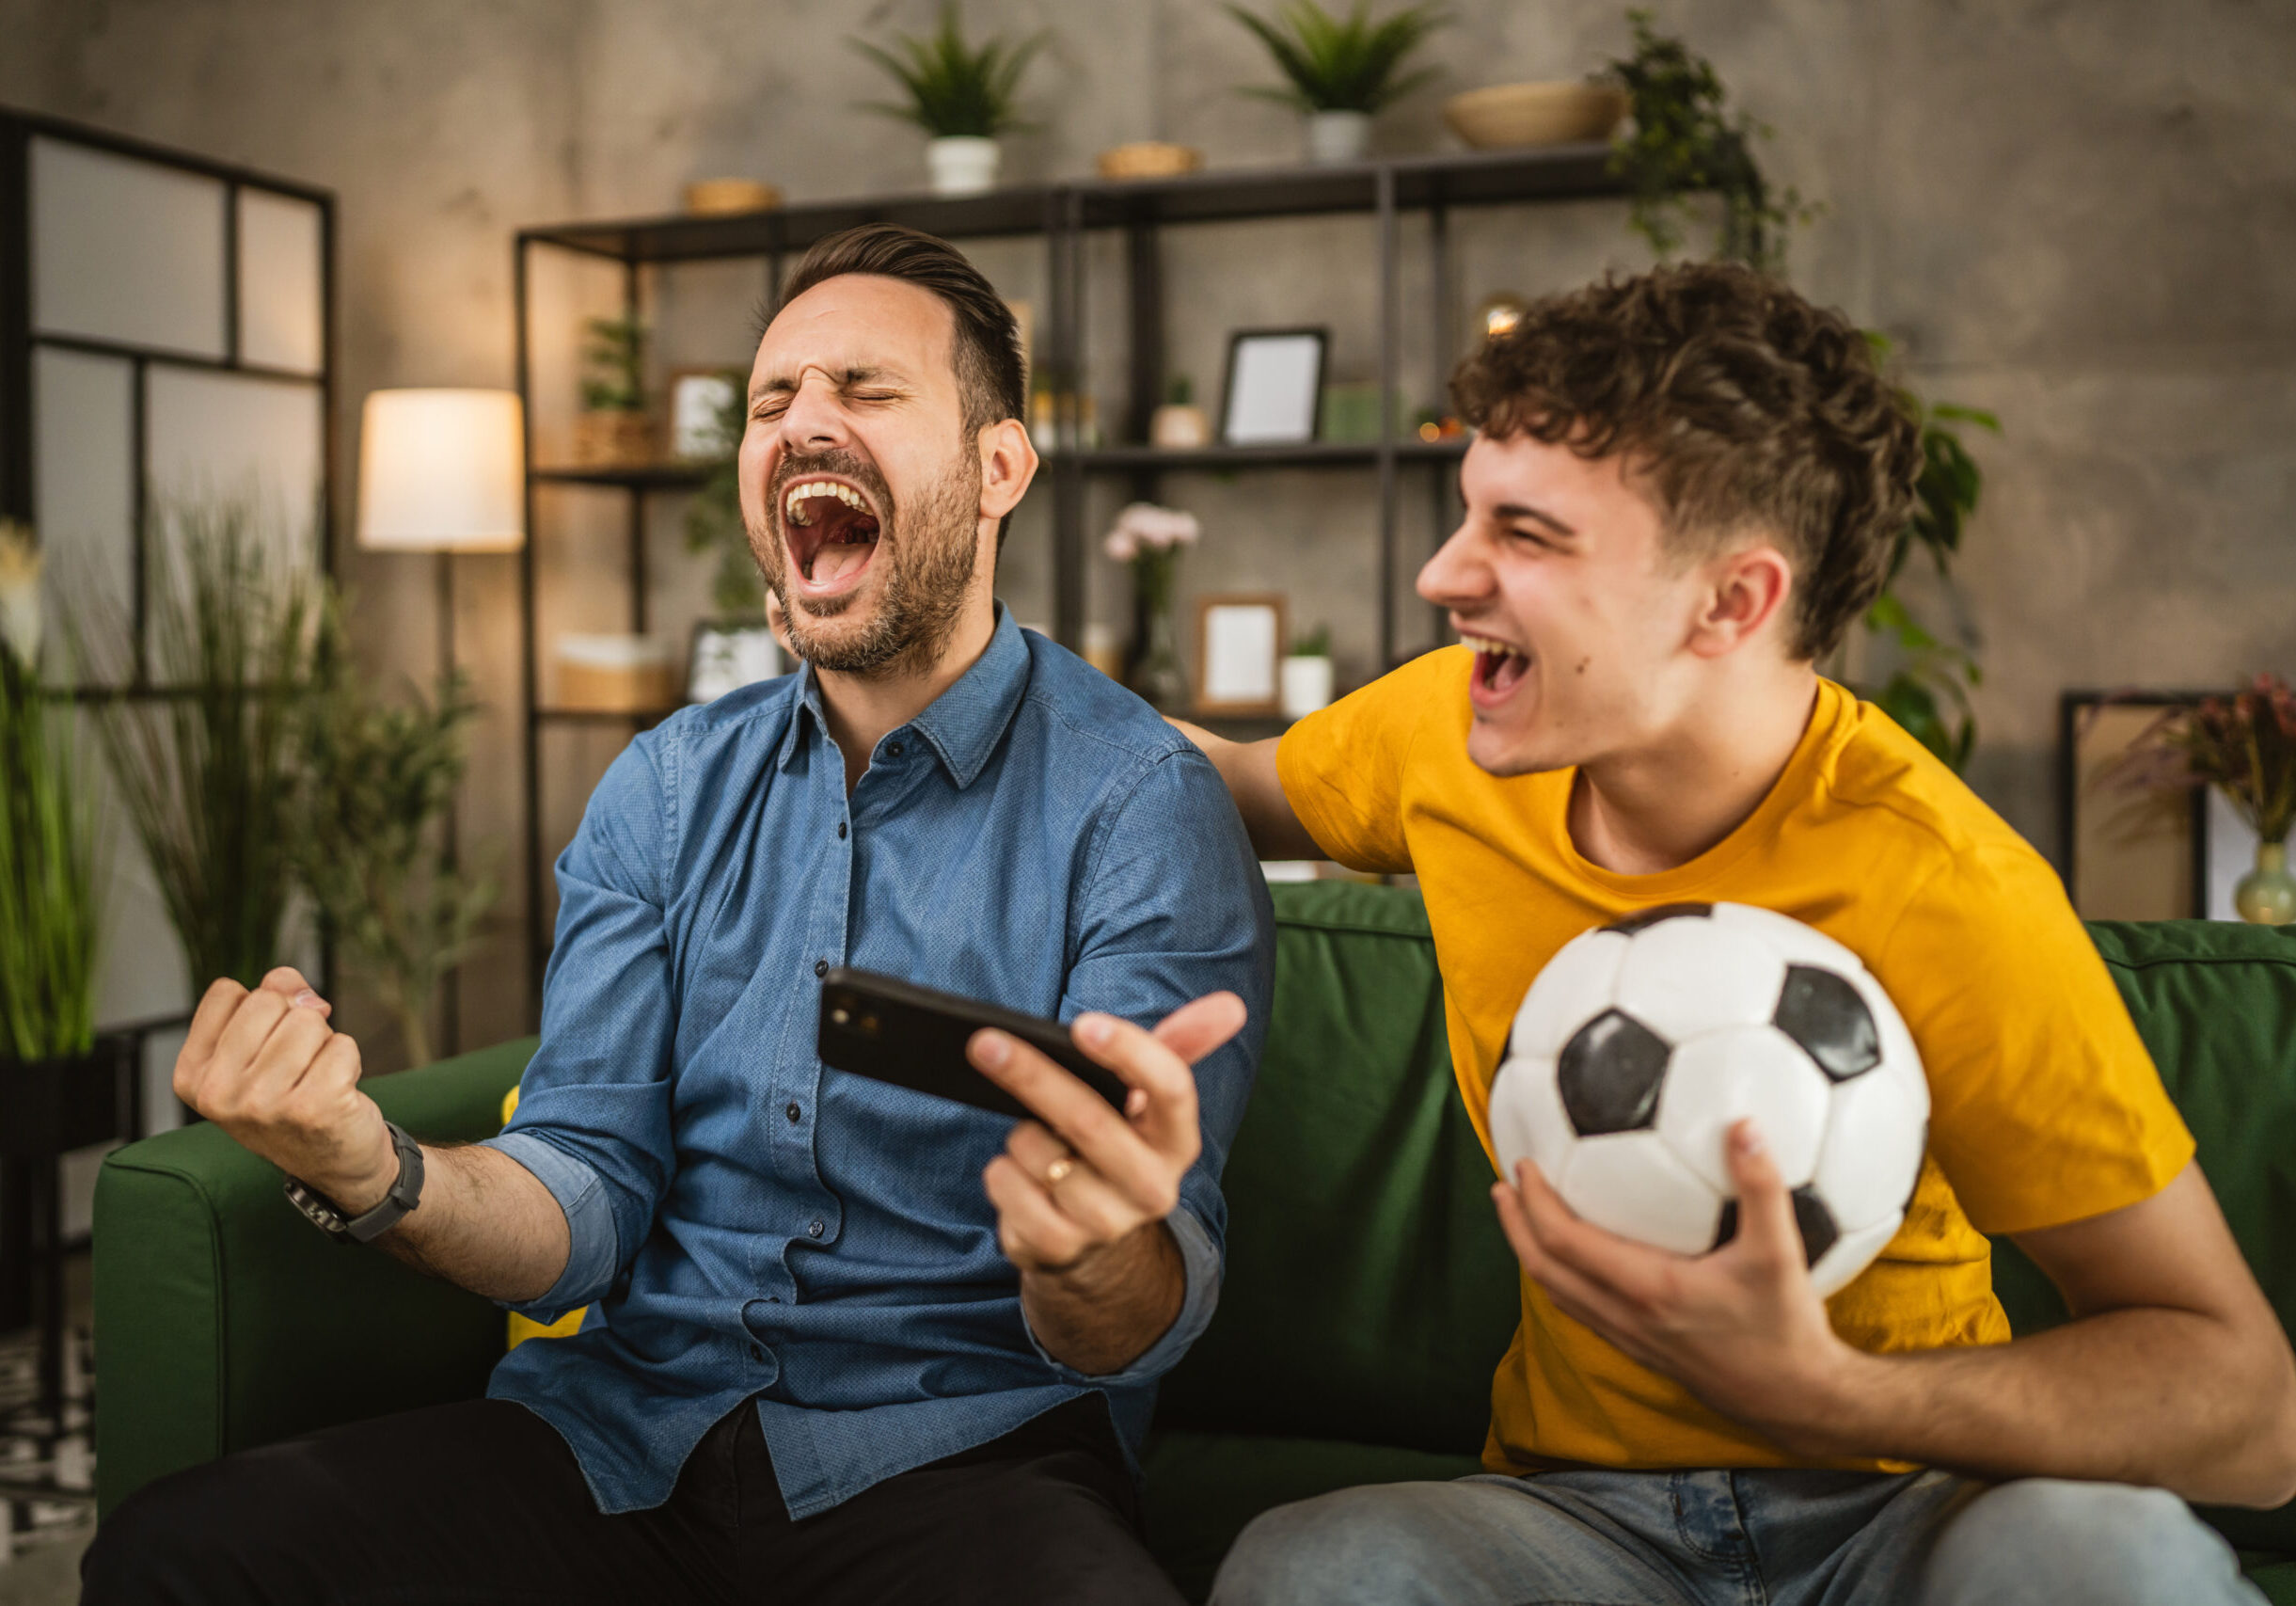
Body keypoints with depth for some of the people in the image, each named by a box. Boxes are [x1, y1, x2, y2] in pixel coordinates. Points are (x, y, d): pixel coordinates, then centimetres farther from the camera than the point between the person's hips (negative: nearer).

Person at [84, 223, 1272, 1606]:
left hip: (961, 1452, -4)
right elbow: (586, 1206, 3)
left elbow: (1124, 1342, -13)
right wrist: (373, 1170, -19)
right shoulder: (667, 789, 9)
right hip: (629, 1434, 4)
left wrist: (1094, 1248, -38)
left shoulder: (1140, 803, -7)